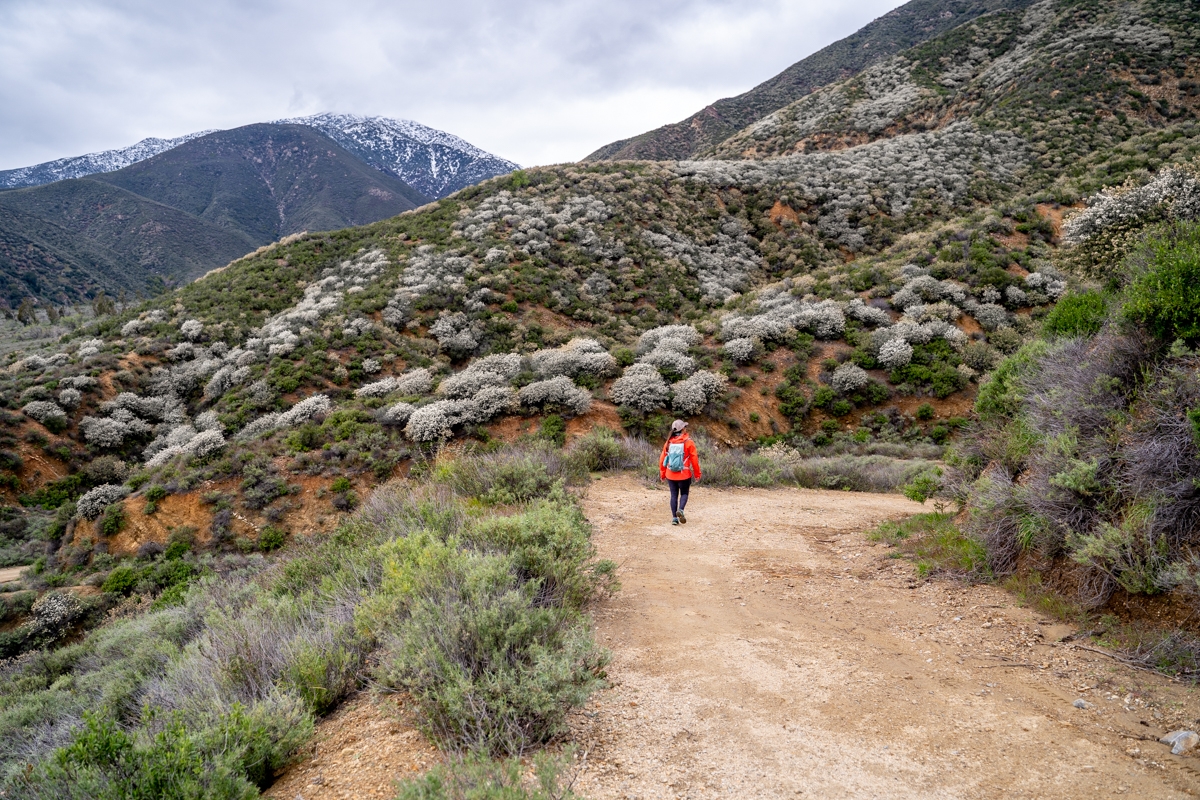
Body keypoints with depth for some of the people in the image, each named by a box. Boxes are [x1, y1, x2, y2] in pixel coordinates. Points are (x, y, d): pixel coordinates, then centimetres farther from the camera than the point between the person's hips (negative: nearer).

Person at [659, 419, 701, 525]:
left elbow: (662, 459, 3)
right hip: (684, 475, -3)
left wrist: (662, 474, 14)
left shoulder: (669, 442, -1)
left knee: (674, 495, 12)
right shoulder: (688, 442, -10)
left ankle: (674, 518, 10)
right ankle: (680, 510, -13)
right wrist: (697, 474, 2)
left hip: (671, 475, 3)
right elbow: (694, 460, -9)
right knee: (684, 493, 13)